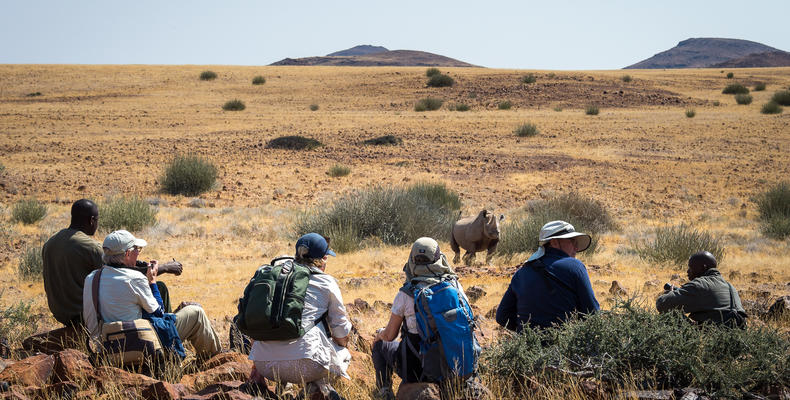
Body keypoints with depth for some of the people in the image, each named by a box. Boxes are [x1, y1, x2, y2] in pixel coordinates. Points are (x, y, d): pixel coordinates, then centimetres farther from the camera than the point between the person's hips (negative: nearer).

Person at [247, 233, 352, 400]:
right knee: (344, 354, 24)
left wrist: (257, 368, 30)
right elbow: (342, 334, 9)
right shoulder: (327, 282, 7)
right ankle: (319, 385, -2)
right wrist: (341, 343, 33)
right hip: (305, 363, -5)